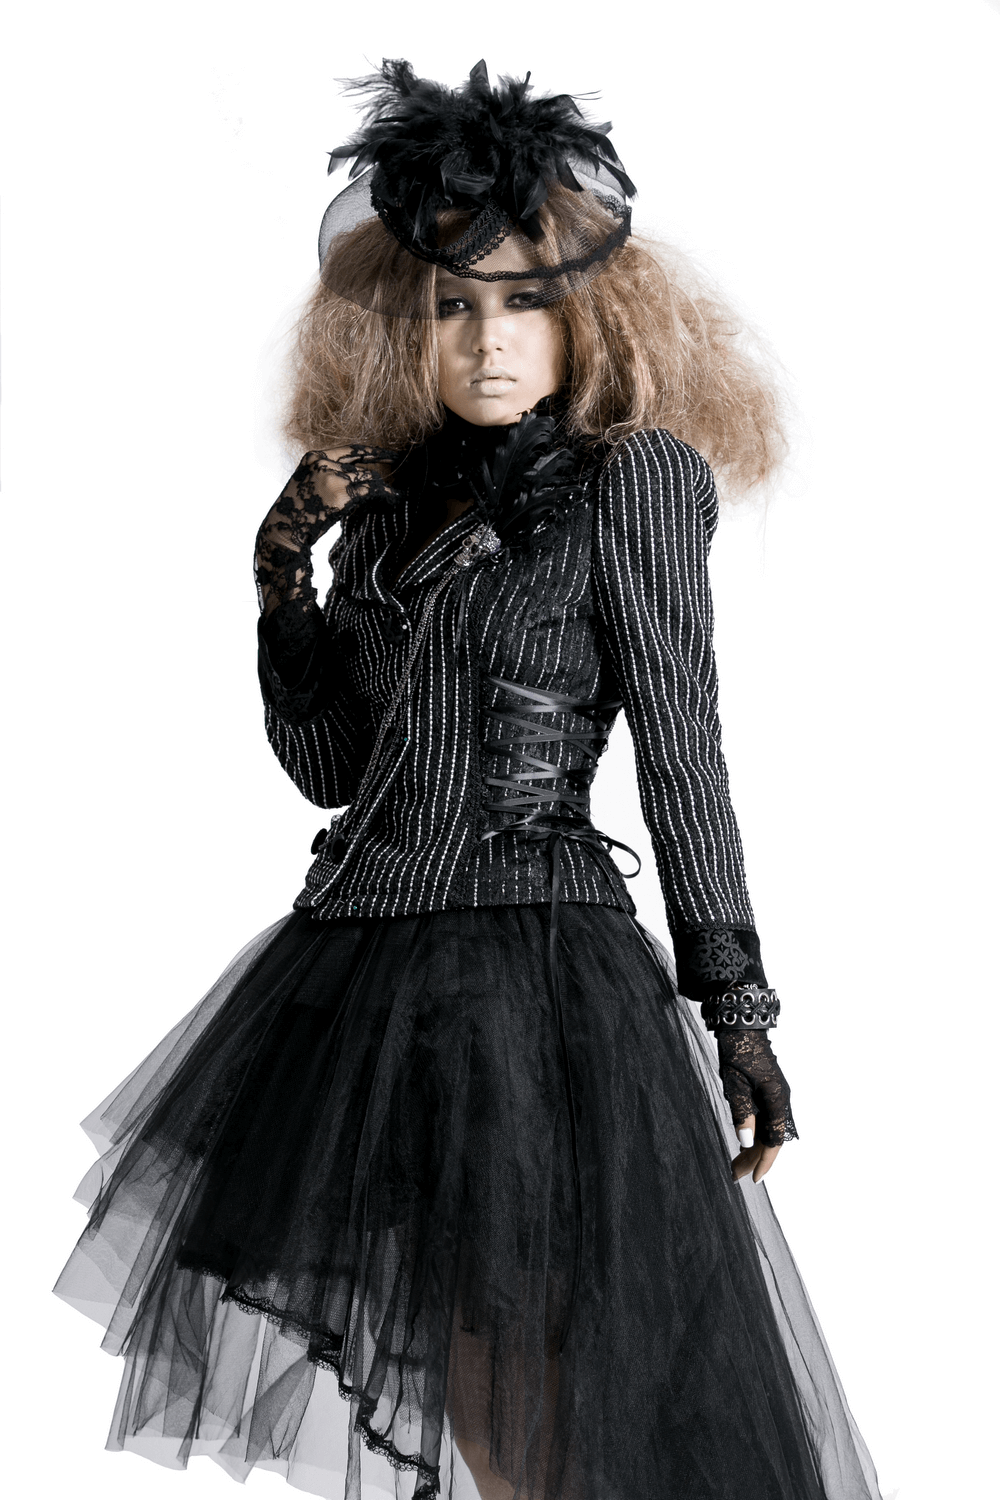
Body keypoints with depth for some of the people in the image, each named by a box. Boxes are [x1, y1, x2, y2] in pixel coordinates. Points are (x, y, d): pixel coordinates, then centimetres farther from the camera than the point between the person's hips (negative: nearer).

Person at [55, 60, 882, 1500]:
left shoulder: (631, 478, -3)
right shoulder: (395, 497, 12)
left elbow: (683, 754, -5)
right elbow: (327, 761, 12)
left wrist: (735, 1007, -8)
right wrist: (285, 565, 0)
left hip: (533, 954, -6)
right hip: (362, 951, 6)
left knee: (523, 1379, -6)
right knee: (433, 1349, 11)